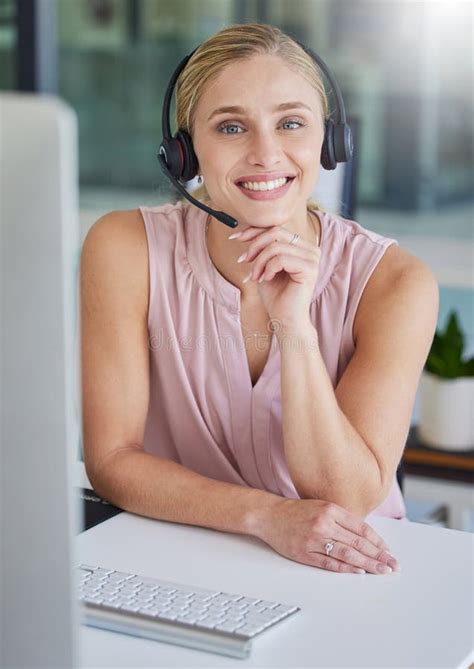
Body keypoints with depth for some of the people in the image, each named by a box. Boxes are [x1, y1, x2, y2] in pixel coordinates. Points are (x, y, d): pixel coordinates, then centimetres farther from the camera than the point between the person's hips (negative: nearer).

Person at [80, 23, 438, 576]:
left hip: (350, 572, -1)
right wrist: (265, 515, -24)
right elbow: (111, 461, -10)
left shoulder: (393, 281, -12)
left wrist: (294, 325, -26)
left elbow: (350, 500, -15)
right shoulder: (126, 250, -11)